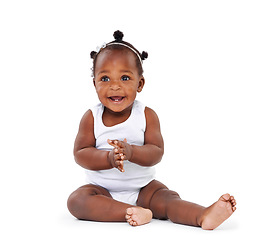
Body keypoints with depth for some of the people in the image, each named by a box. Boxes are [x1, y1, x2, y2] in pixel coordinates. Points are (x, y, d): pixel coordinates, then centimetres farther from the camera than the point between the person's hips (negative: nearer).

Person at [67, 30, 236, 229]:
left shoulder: (147, 116, -5)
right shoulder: (91, 118, -5)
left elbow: (156, 153, -15)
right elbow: (80, 154, -11)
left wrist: (131, 152, -37)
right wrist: (109, 158, -30)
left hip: (142, 188, 0)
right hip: (102, 189, 0)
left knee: (167, 198, -25)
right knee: (76, 200, -28)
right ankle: (131, 213, -39)